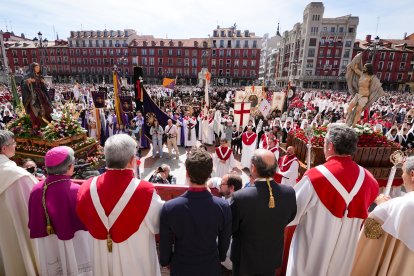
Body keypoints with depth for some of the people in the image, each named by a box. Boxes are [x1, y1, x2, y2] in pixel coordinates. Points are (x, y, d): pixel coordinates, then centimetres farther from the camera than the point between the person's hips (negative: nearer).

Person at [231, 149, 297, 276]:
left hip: (245, 258, -3)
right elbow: (289, 219, -1)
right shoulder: (289, 192, -22)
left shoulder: (240, 197, -35)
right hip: (273, 257, 3)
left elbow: (230, 229, -18)